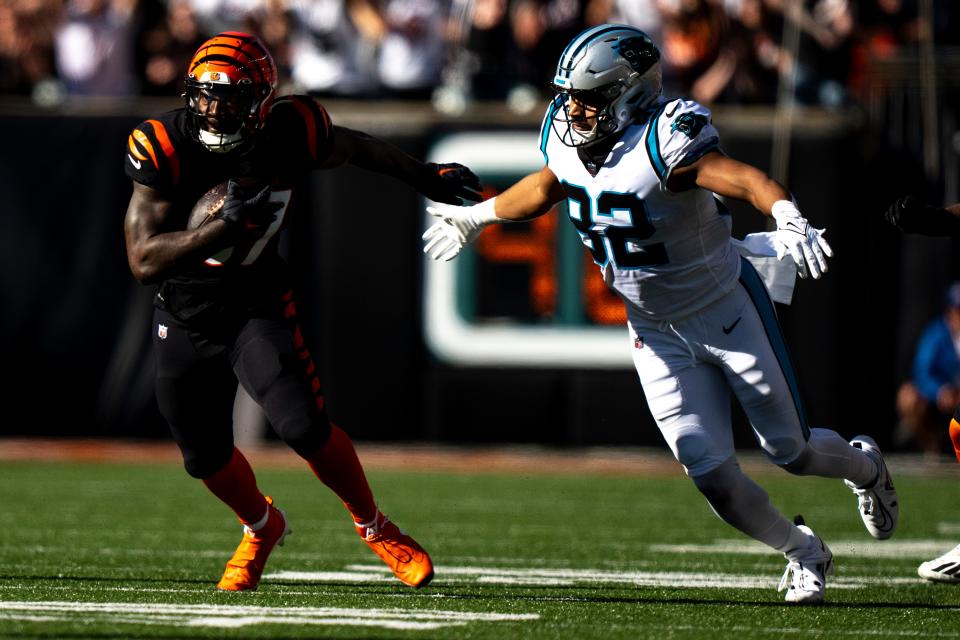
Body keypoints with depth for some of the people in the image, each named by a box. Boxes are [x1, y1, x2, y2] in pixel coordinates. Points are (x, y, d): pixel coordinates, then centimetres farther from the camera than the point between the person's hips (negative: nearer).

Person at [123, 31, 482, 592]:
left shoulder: (288, 135, -16)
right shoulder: (166, 150, -22)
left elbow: (353, 148, 8)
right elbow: (144, 260, -25)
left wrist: (424, 176, 18)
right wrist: (225, 227, -37)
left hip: (257, 305, -1)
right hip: (184, 315, 1)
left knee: (306, 428, -18)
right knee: (205, 457, 12)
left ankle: (373, 525, 8)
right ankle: (262, 527, 45)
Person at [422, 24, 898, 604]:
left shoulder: (662, 141, -31)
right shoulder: (568, 143, -9)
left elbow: (744, 178, -45)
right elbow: (544, 190, 15)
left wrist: (787, 217, -66)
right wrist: (477, 217, 30)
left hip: (728, 312, -5)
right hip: (657, 335, 5)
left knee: (792, 451, 9)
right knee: (711, 473, -2)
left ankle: (863, 465, 44)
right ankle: (802, 551, 24)